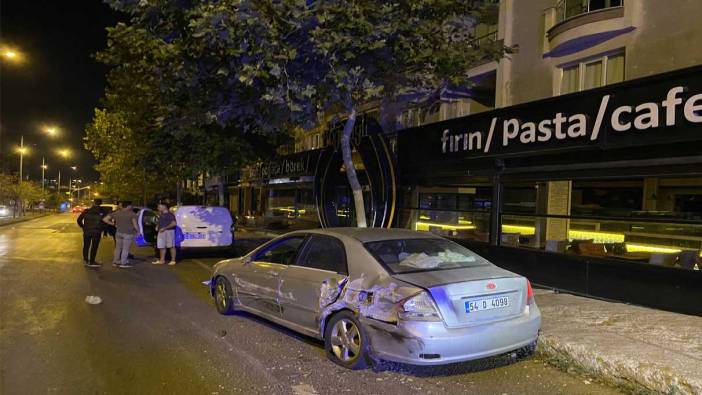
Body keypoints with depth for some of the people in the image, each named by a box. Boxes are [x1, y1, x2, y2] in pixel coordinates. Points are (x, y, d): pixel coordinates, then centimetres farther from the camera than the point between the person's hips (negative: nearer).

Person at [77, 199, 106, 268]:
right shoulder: (102, 212, -6)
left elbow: (79, 220, 3)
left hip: (87, 231, 2)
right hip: (96, 232, -2)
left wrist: (83, 227, 15)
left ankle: (85, 260, 25)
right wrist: (101, 229, 8)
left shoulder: (86, 211, 0)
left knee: (86, 246, 16)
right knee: (94, 247, 4)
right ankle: (91, 262, 5)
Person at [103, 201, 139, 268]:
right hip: (128, 233, -5)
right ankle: (123, 263, 3)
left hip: (118, 232, 6)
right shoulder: (132, 214, -9)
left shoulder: (116, 213, 6)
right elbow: (135, 224, -18)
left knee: (118, 248, 17)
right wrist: (137, 230, -2)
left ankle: (115, 261, 25)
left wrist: (113, 224, 12)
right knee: (125, 249, 1)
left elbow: (104, 219, 5)